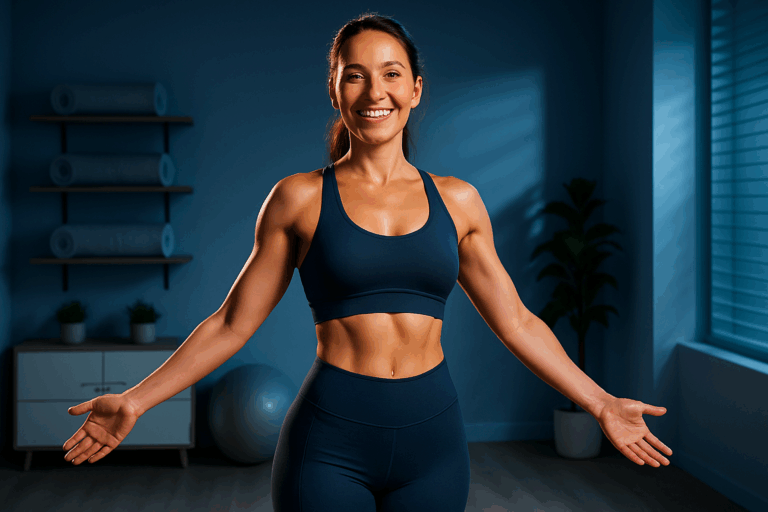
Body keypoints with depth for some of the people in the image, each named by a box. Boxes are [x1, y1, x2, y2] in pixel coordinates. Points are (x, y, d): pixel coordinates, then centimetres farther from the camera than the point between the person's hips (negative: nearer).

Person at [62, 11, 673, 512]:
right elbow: (232, 324, 3)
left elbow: (515, 322, 11)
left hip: (433, 442, 2)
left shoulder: (457, 200, 5)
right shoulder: (299, 198, -1)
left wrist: (601, 404, 10)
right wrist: (135, 401, -1)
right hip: (331, 441, -2)